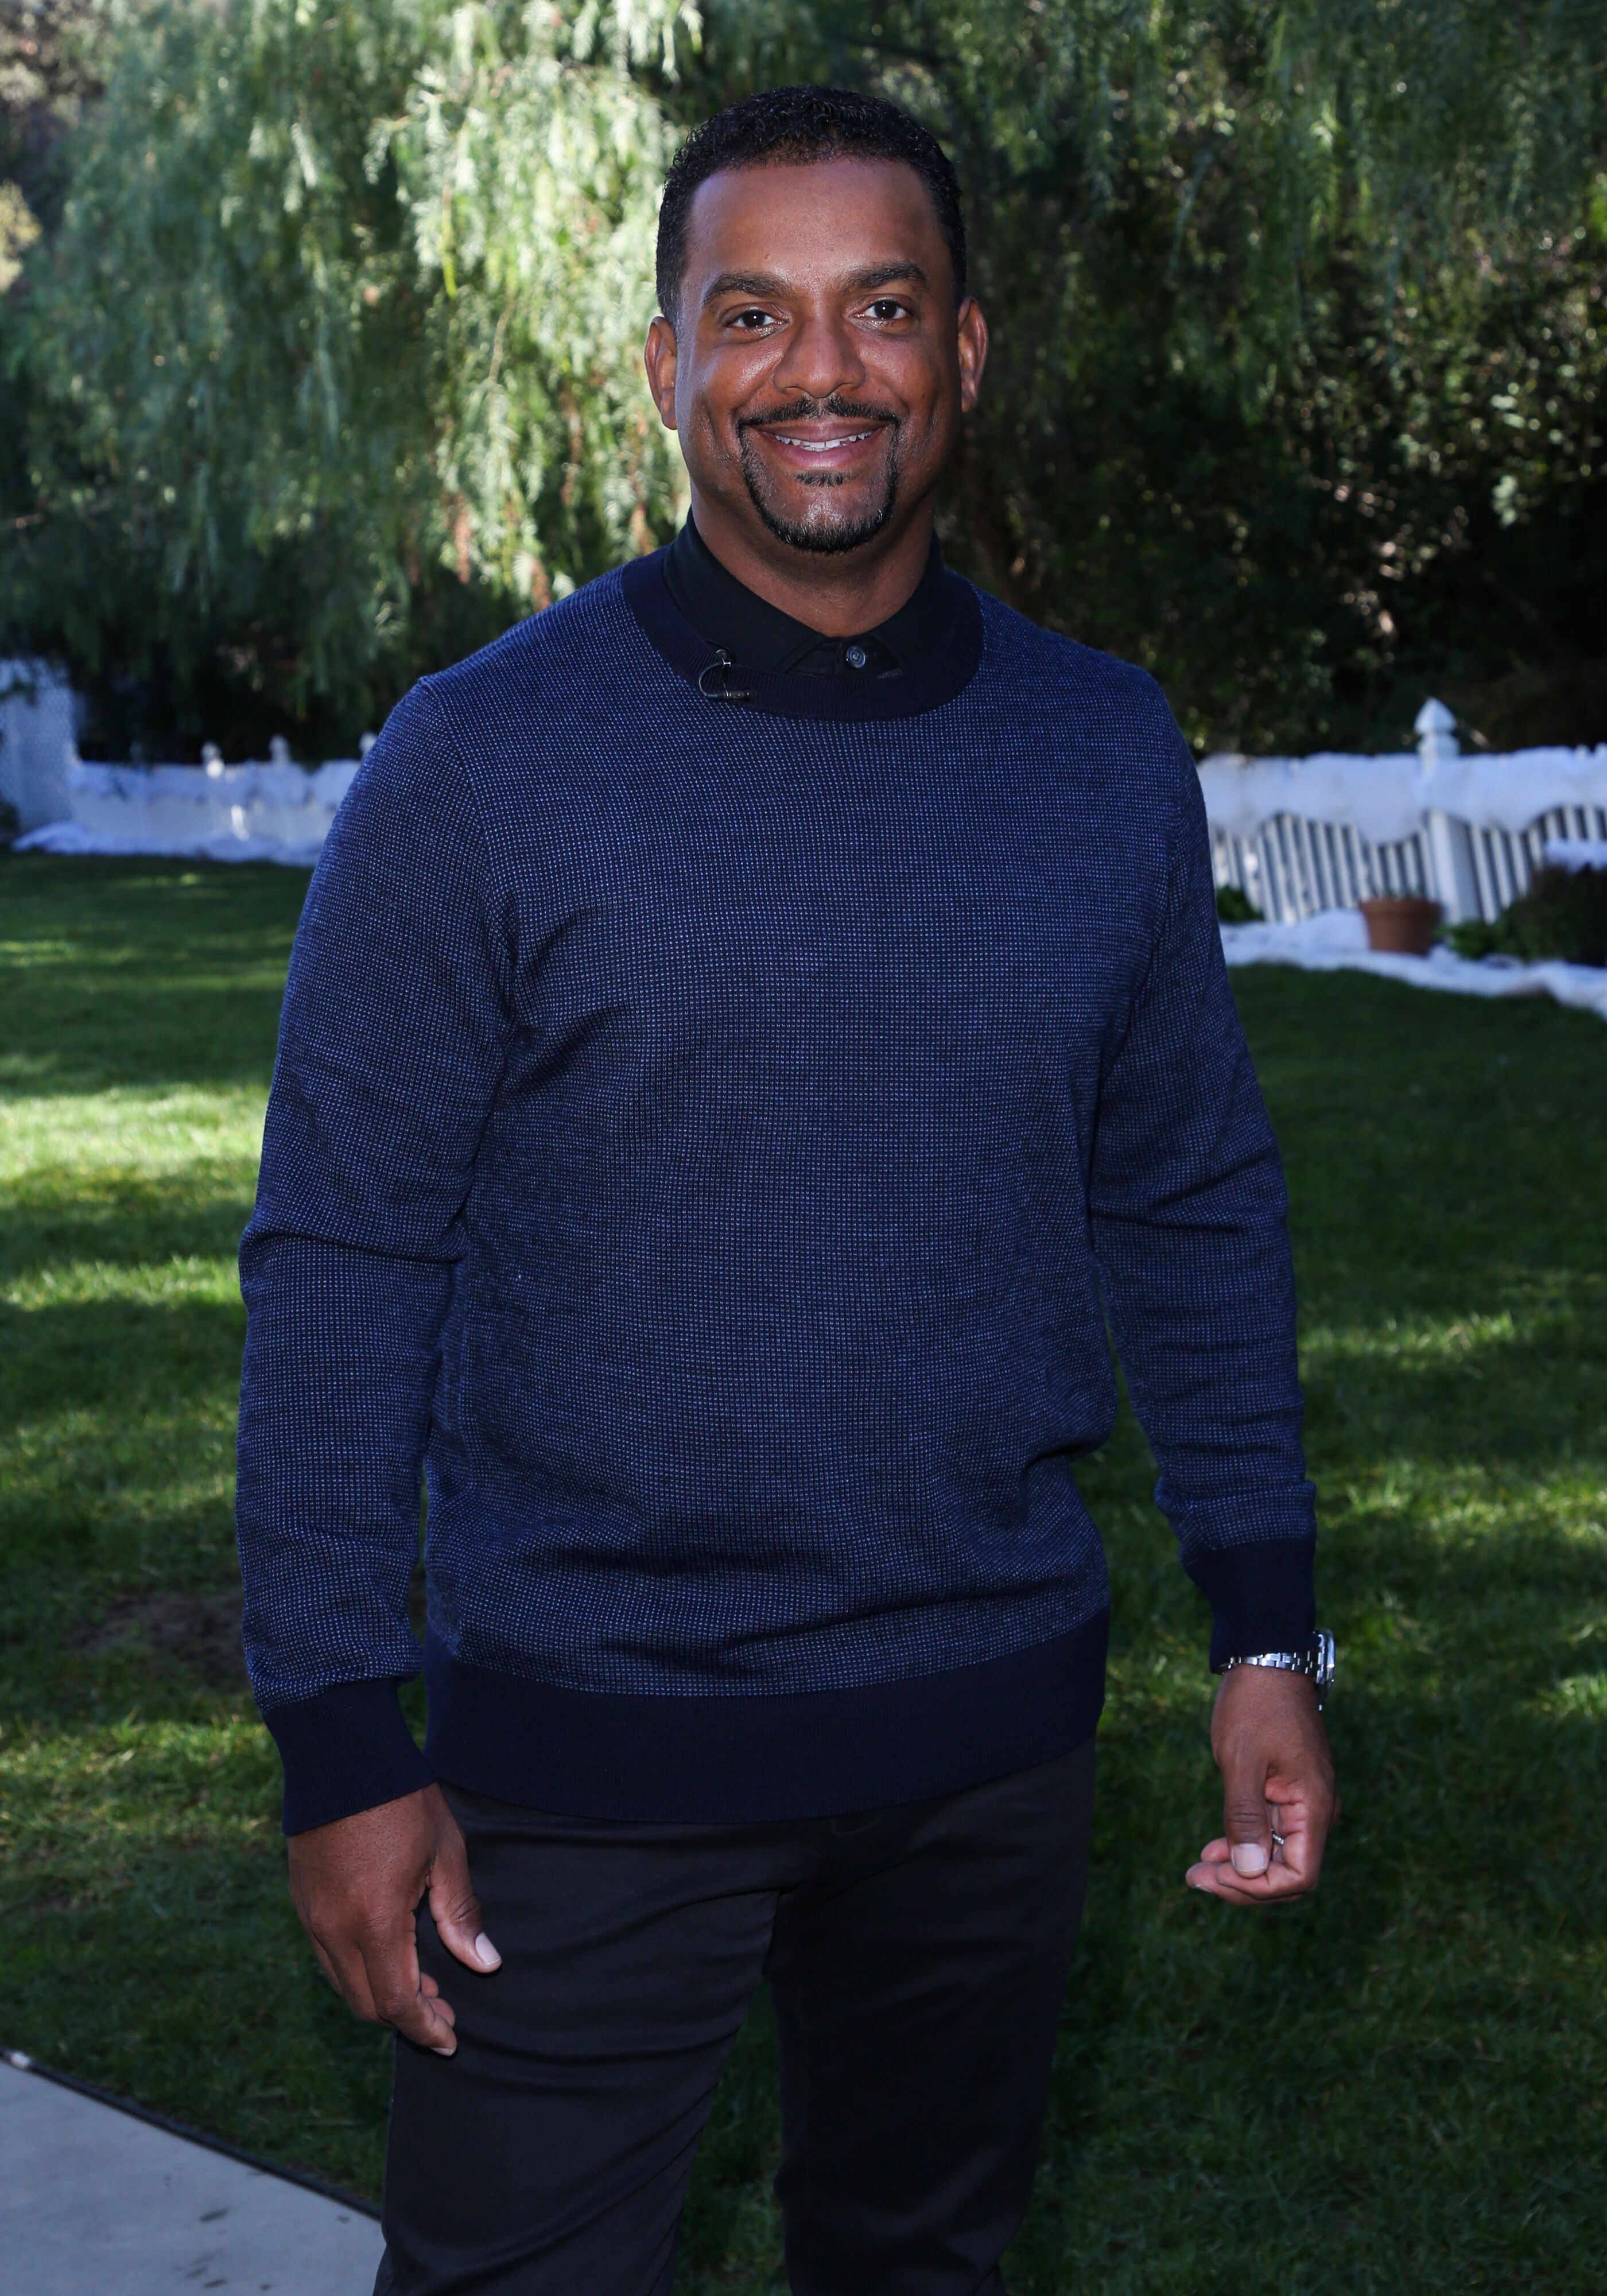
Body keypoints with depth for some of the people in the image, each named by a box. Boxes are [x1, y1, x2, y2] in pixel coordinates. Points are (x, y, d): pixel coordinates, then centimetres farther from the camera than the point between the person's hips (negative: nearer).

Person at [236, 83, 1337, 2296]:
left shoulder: (1107, 754, 2)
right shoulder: (483, 760, -8)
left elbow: (1195, 1206, 9)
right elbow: (341, 1260, -7)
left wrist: (1269, 1632, 4)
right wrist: (340, 1744, -10)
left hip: (995, 1729, 4)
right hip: (588, 1744, -3)